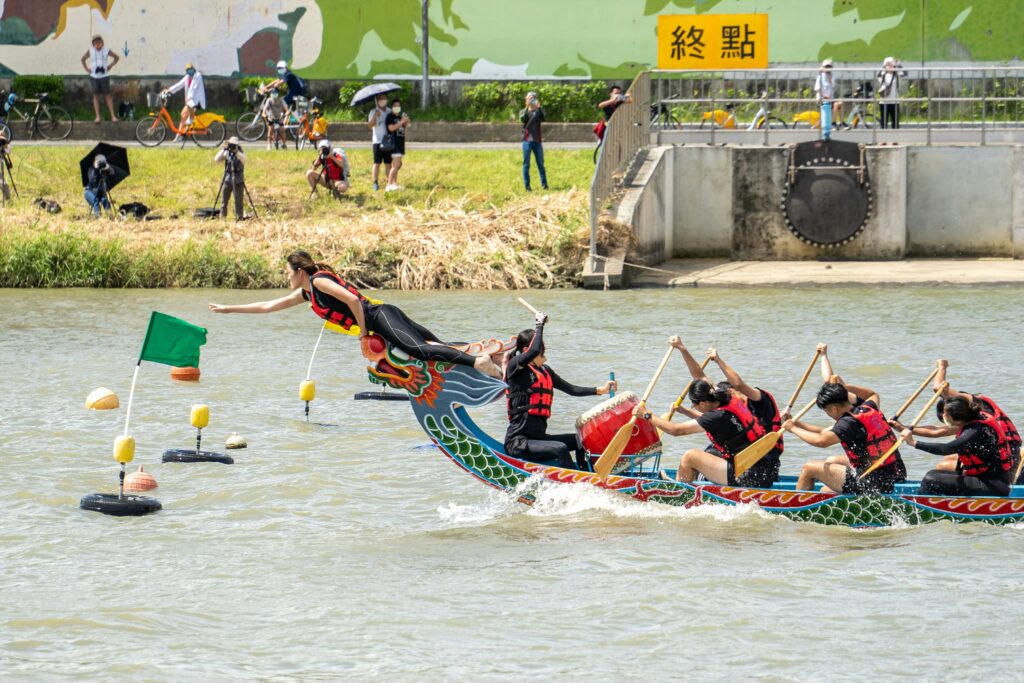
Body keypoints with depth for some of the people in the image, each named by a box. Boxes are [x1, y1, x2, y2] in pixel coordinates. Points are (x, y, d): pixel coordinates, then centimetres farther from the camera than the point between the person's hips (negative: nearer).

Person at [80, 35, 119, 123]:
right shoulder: (90, 51, -1)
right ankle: (97, 116, 4)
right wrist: (86, 69, 5)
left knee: (107, 95, -1)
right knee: (96, 96, 2)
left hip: (104, 76, -1)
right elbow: (83, 59, 16)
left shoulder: (107, 51, -3)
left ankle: (113, 116, 1)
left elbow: (117, 58, 11)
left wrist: (110, 66, 1)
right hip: (94, 76, 1)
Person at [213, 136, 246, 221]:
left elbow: (243, 160, -25)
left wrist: (236, 152, -36)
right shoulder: (226, 153, 3)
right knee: (224, 202, 2)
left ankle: (240, 219, 2)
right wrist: (223, 150, -20)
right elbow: (216, 160, -10)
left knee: (238, 202, -4)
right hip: (227, 181, 2)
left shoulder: (241, 154, -3)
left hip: (238, 182, -2)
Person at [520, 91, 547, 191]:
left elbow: (543, 119, -12)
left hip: (537, 141, 1)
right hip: (527, 141, -1)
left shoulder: (538, 112, 9)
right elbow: (522, 120, -14)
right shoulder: (524, 112, 8)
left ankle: (544, 183, 5)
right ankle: (527, 186, 2)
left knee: (540, 163, 2)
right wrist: (527, 108, -19)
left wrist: (539, 108, -18)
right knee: (526, 164, 0)